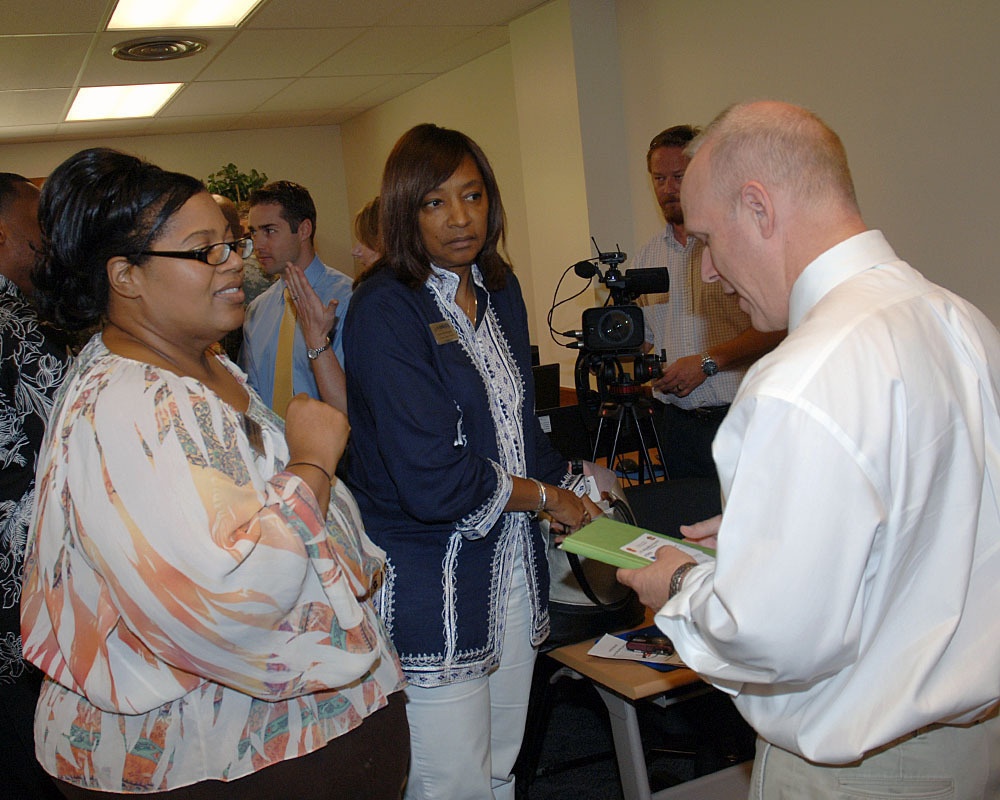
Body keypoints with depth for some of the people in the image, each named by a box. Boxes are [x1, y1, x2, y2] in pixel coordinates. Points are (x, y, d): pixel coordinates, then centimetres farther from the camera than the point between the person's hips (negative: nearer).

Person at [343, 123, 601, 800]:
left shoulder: (500, 290, 9)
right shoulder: (384, 312, -16)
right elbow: (431, 481, -22)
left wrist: (576, 491, 2)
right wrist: (544, 498, -9)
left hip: (514, 567, 7)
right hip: (432, 584, -7)